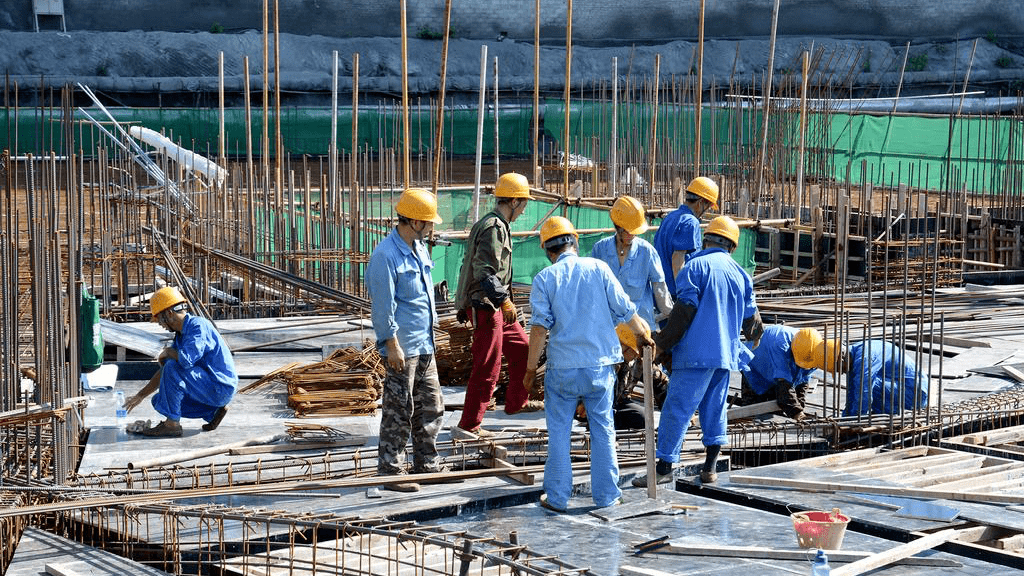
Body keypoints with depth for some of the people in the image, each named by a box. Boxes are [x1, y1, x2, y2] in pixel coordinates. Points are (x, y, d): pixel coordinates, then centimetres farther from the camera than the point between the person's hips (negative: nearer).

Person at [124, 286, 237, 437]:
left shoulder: (198, 325, -17)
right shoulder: (180, 335, 12)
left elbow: (187, 359, -34)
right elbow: (163, 373, 21)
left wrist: (168, 352, -12)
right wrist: (140, 396, 24)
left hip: (221, 388, -10)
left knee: (173, 368, -23)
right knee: (159, 401, 12)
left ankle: (172, 424, -17)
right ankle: (212, 412, 9)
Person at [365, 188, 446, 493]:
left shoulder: (419, 248, 11)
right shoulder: (386, 255, -17)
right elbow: (382, 305, -18)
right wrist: (392, 345, -18)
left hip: (424, 345, 9)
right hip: (402, 347, -9)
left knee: (431, 408, 14)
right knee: (399, 412, -2)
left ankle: (426, 465, 25)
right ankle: (391, 472, 6)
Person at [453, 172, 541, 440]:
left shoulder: (496, 225, 16)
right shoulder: (493, 228, -18)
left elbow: (475, 266, 23)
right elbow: (485, 272, -26)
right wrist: (505, 302, -25)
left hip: (495, 306, 11)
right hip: (485, 306, -11)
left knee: (521, 348, 21)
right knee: (487, 367, -7)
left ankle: (516, 401, 36)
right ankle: (467, 426, -3)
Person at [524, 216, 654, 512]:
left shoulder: (544, 279, -4)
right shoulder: (598, 268, 1)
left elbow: (540, 327, -10)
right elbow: (625, 310, 4)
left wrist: (531, 368, -3)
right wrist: (643, 335, 22)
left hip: (563, 368, -1)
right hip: (601, 364, 2)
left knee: (559, 432, 8)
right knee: (603, 430, 11)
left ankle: (557, 496, 11)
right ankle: (606, 494, 16)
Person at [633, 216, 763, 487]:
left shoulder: (696, 266, -5)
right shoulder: (740, 274, 14)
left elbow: (685, 309, -13)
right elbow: (750, 316, 22)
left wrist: (663, 341, -8)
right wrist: (754, 336, 45)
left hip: (697, 351, -7)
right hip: (726, 352, 7)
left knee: (677, 408, -5)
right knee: (715, 408, 14)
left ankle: (664, 467, -6)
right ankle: (710, 467, 14)